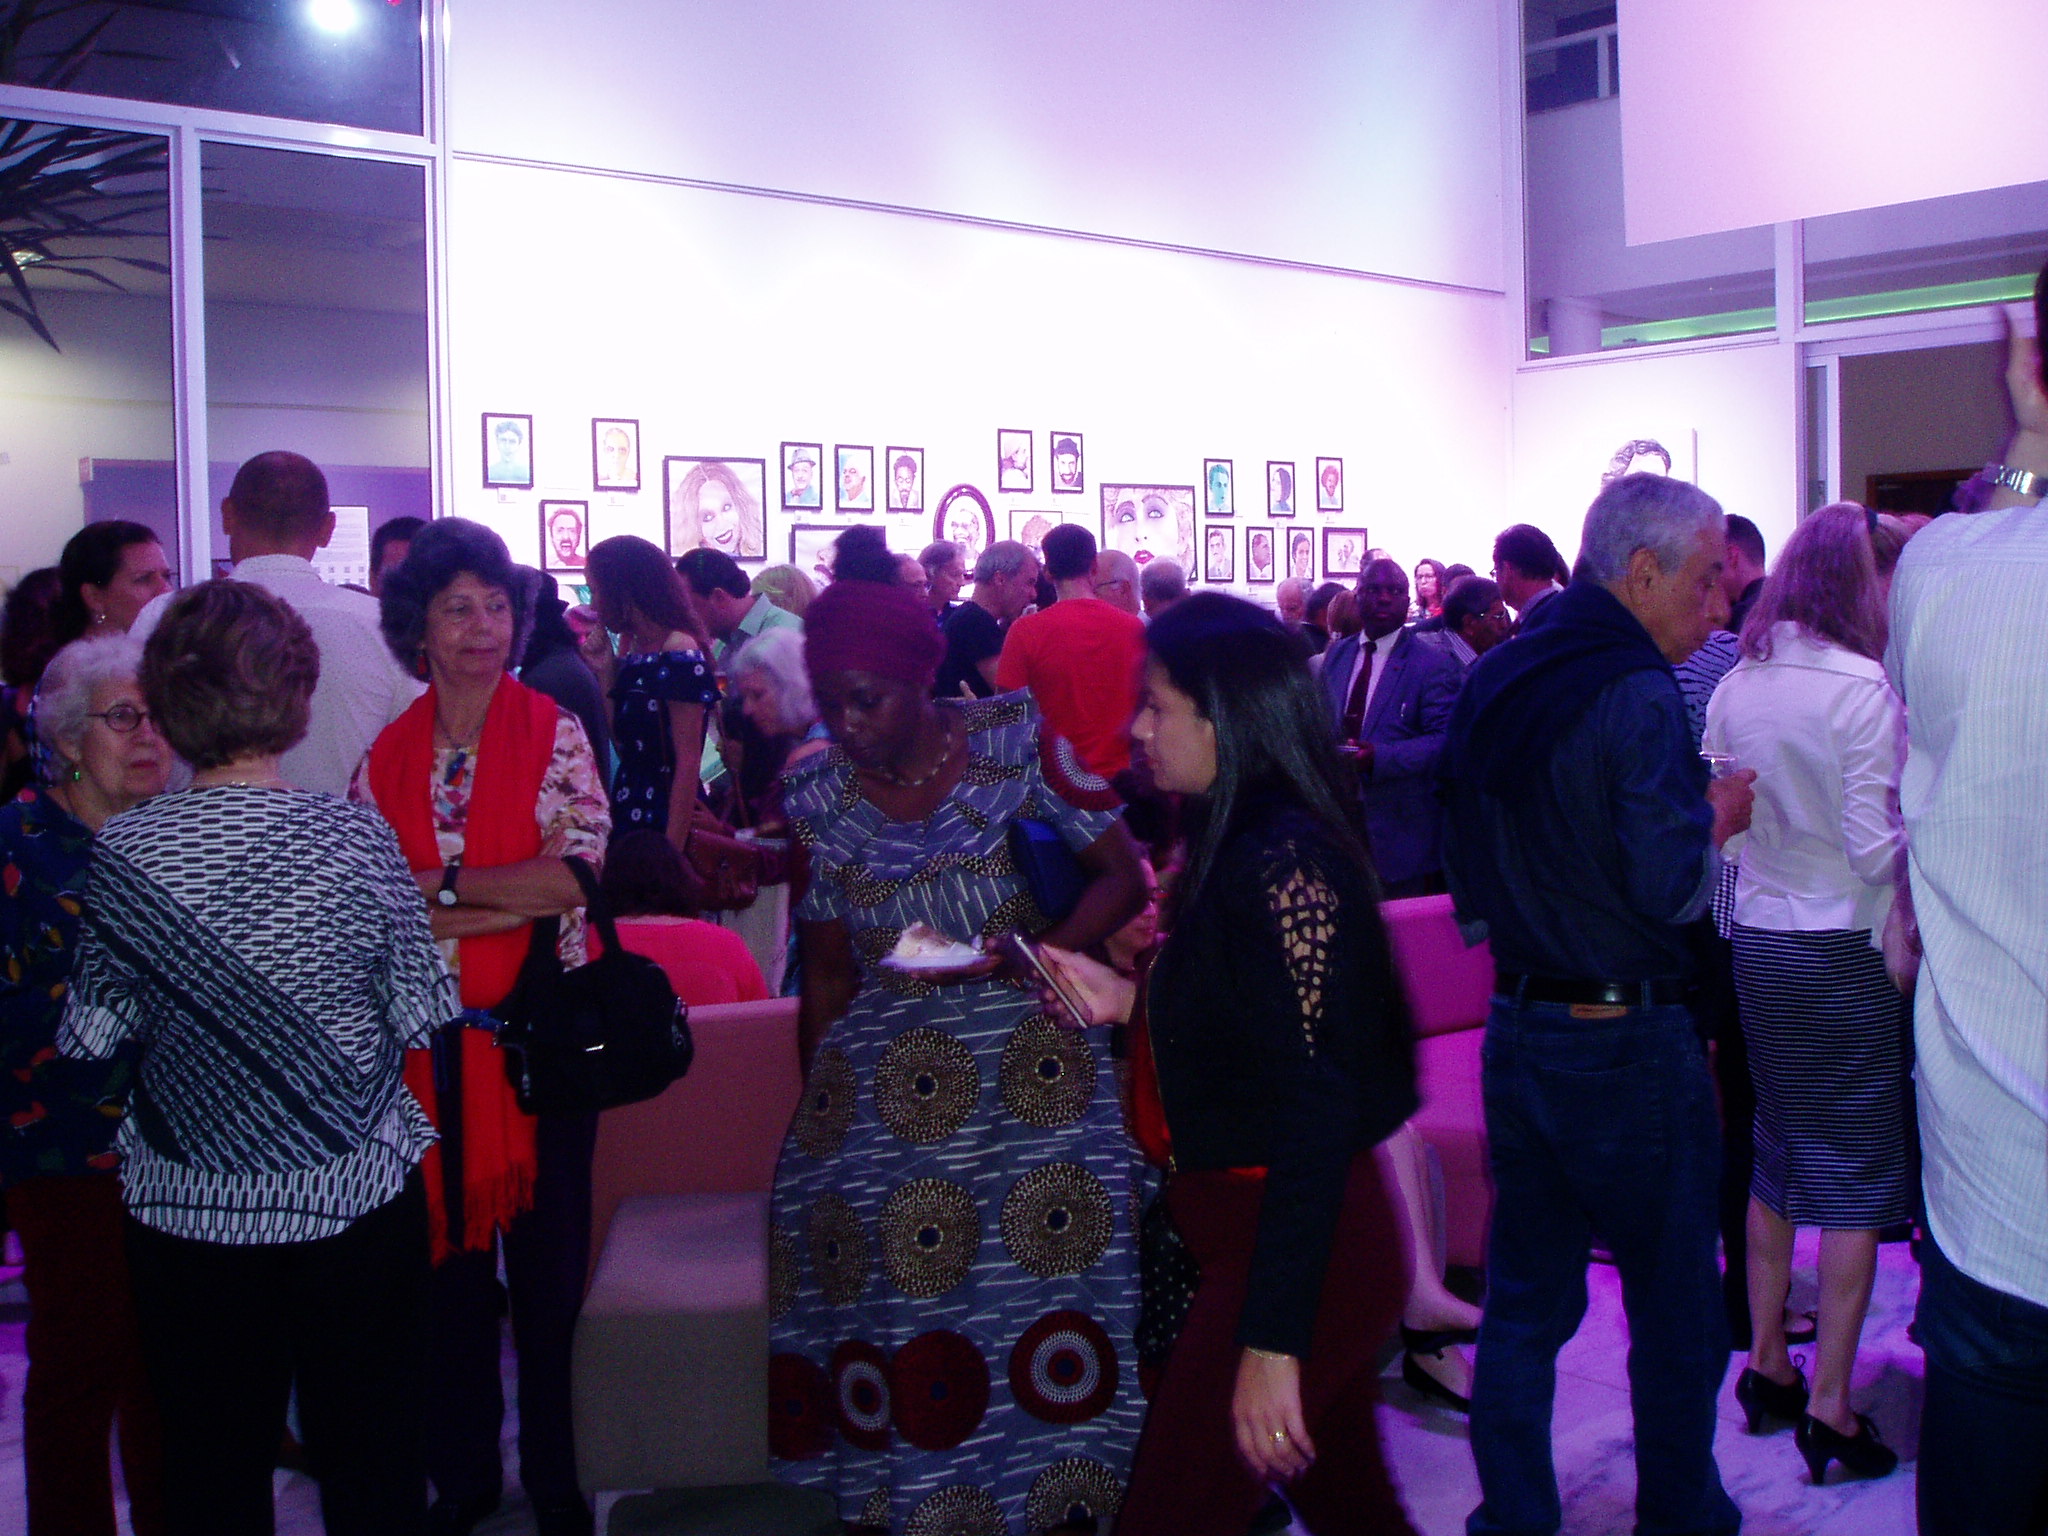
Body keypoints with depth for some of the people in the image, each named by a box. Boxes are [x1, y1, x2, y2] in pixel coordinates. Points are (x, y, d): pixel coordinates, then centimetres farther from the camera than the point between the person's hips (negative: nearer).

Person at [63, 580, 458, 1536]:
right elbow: (425, 1016, -6)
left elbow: (93, 1036, -2)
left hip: (187, 1208, 1)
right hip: (358, 1196, 0)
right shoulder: (355, 836, -13)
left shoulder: (121, 854, -10)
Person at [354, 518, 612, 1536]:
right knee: (449, 1251, 12)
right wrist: (511, 901, -13)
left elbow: (579, 875, -13)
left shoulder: (554, 734, -2)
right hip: (430, 1040, 3)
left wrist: (436, 889, -11)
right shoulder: (388, 753, 6)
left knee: (547, 1260, 5)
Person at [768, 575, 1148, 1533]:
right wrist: (818, 1115, 10)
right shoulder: (819, 799, 3)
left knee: (1051, 1259, -10)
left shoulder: (1017, 742, -5)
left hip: (1029, 1060, -2)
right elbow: (828, 970, 11)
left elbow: (1123, 877, -3)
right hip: (883, 1077, 2)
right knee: (885, 1279, -6)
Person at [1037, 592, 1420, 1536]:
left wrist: (1272, 1342, -25)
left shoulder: (1282, 864, -21)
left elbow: (1317, 1107, -24)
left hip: (1291, 1251, -10)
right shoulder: (1236, 840, 10)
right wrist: (1127, 999, 8)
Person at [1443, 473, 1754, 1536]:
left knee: (1523, 1299, 15)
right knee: (1675, 1308, 11)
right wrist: (1719, 815, -3)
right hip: (1627, 1041, -7)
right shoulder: (1637, 696, -17)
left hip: (1518, 1029, 7)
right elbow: (1672, 887, -20)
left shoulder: (1493, 681, 7)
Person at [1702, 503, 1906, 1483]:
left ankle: (1767, 1365, 26)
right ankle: (1829, 1409, 7)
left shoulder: (1734, 687, 3)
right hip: (1844, 950, -6)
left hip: (1755, 943, 6)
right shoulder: (1860, 686, -16)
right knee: (1856, 1181, 3)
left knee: (1777, 1161, 18)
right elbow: (1877, 844, -17)